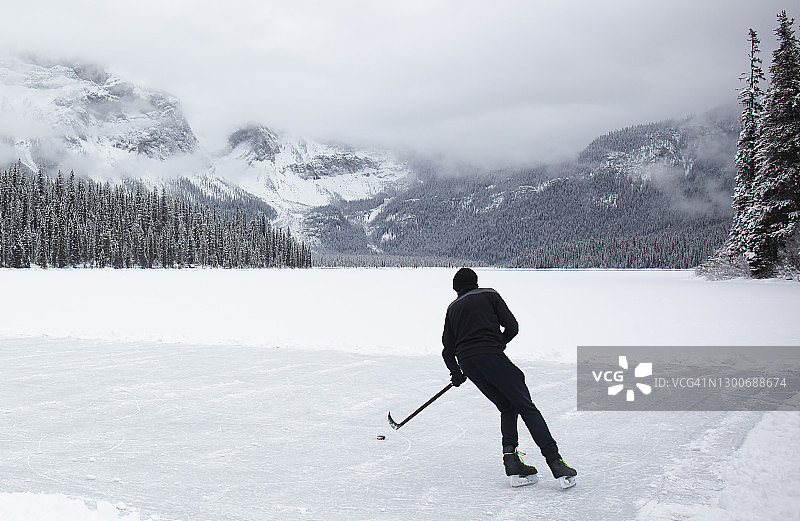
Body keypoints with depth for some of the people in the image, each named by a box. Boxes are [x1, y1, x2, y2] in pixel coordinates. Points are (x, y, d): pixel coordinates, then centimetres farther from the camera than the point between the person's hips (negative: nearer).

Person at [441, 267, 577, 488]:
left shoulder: (453, 308, 25)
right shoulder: (489, 295, 15)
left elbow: (448, 350, 21)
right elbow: (512, 327, 5)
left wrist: (456, 374, 36)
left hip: (466, 361, 4)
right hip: (491, 356, -4)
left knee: (507, 408, 17)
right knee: (526, 407, -3)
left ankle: (511, 461, 2)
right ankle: (555, 462, -13)